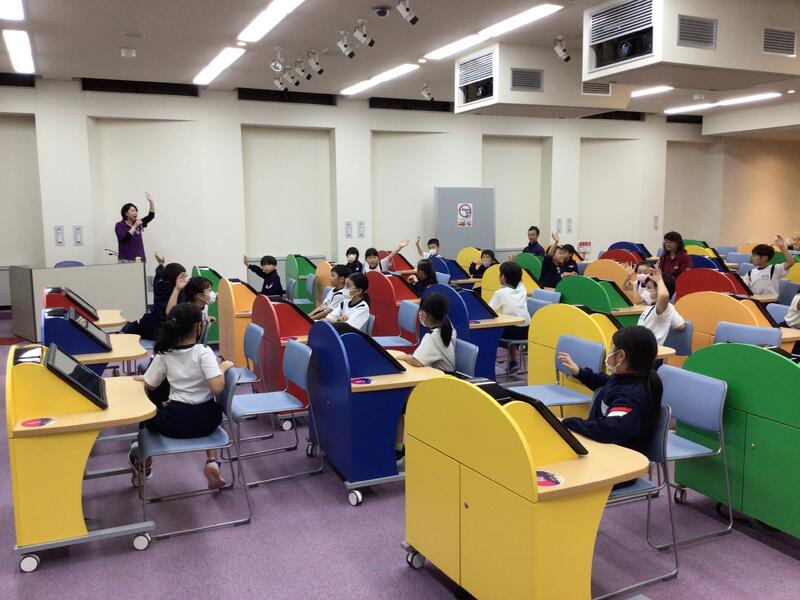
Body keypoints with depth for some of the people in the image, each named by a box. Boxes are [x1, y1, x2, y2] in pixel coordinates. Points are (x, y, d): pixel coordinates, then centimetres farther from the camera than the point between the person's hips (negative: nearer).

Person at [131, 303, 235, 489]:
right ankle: (212, 462, 19)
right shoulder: (203, 352, -14)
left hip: (175, 422, 2)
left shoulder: (164, 353, -4)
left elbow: (149, 385, 7)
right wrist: (223, 367, -7)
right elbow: (217, 388, -23)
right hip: (205, 420, -1)